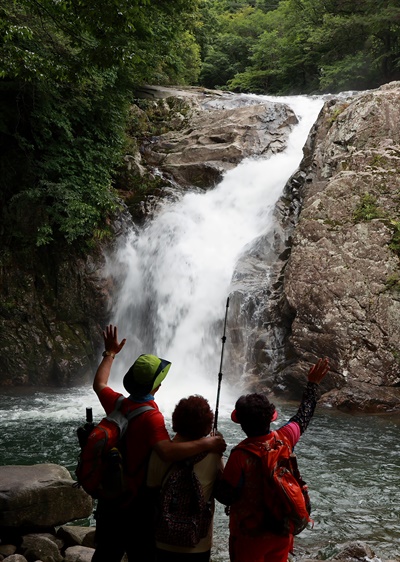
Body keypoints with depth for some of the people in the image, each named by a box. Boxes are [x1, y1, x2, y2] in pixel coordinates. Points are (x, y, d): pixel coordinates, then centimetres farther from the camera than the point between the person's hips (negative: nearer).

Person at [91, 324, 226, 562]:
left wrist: (110, 353, 29)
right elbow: (168, 452, -40)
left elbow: (99, 384, 19)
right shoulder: (151, 416, -24)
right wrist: (207, 443, -33)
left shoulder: (116, 403, -4)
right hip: (137, 504, -7)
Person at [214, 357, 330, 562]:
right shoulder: (283, 439, -11)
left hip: (250, 534, -5)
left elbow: (226, 497, -20)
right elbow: (303, 415, 7)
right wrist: (313, 383, 19)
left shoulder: (240, 455, -26)